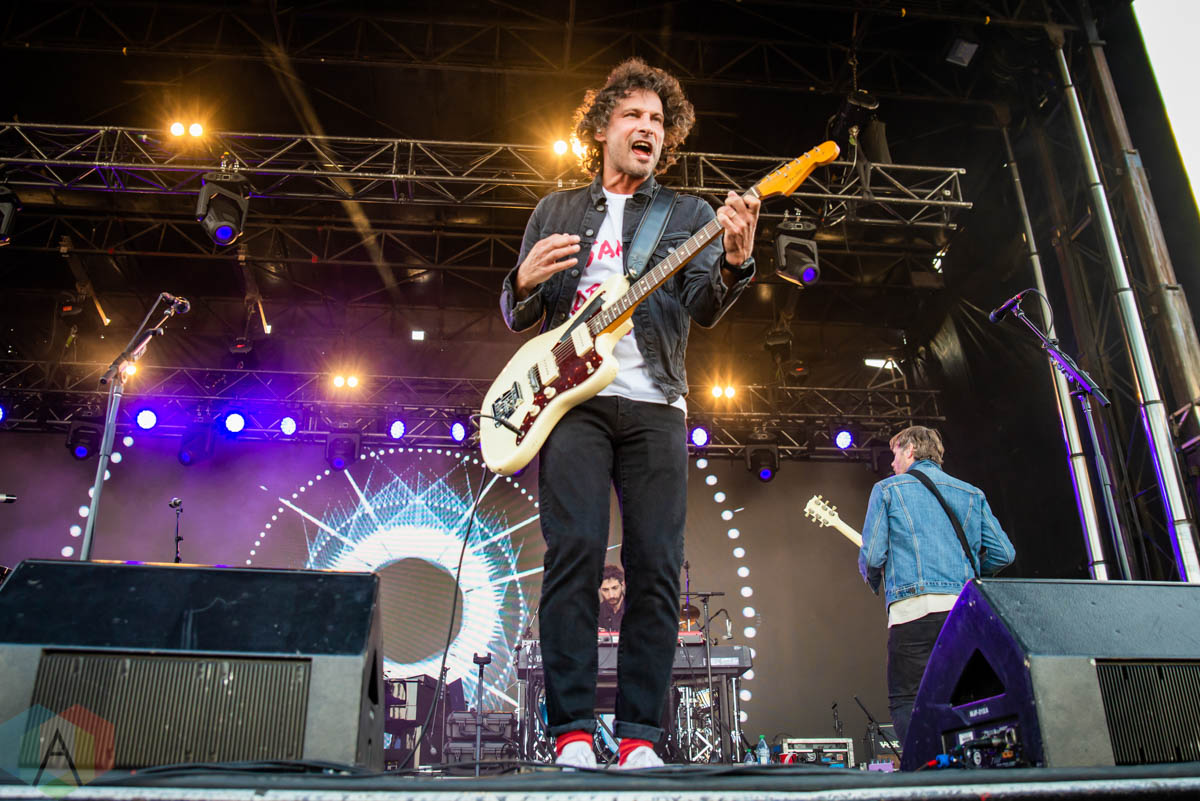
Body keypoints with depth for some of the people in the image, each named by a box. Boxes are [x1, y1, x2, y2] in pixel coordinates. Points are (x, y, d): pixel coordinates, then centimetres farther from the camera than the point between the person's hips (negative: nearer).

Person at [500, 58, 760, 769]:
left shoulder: (690, 214, 17)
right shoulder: (555, 211, 21)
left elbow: (704, 308, 1)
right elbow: (517, 317, 19)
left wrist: (734, 262, -21)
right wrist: (526, 281, -4)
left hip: (655, 404, 1)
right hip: (572, 397, 0)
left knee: (658, 566, -6)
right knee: (575, 553, -11)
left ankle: (639, 734, 2)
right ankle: (573, 730, -4)